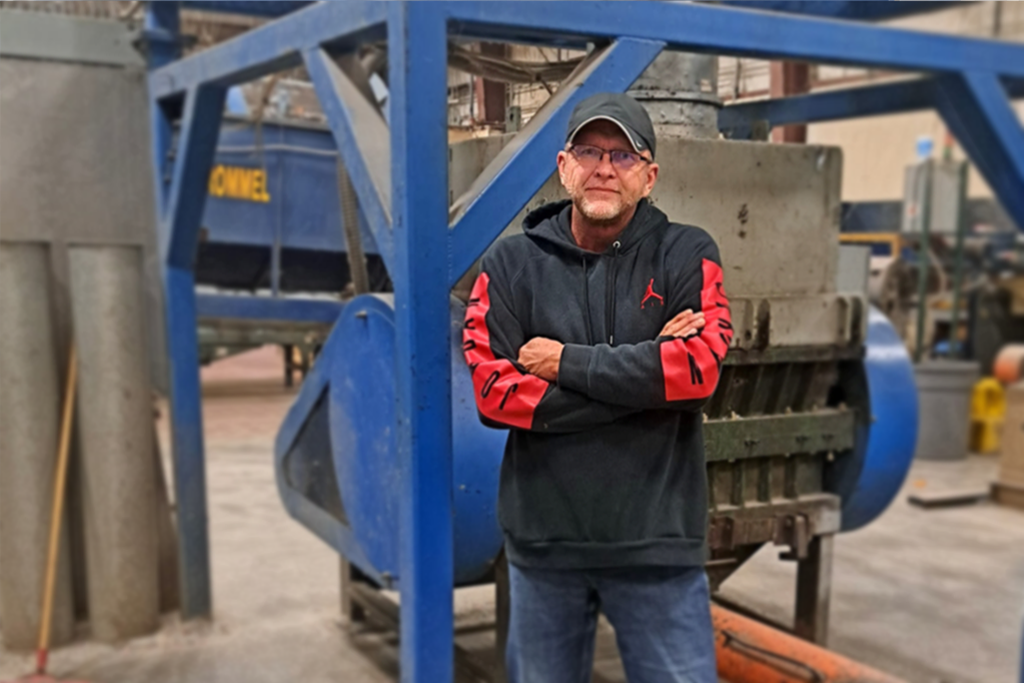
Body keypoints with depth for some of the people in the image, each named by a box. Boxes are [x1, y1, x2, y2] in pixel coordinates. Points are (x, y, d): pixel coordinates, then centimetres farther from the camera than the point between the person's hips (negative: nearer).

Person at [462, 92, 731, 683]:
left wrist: (566, 363, -13)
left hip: (658, 541, -1)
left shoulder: (688, 254, -1)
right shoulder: (512, 263, 1)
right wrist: (643, 374, -13)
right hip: (543, 539, 2)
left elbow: (701, 367, -17)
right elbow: (492, 391, -11)